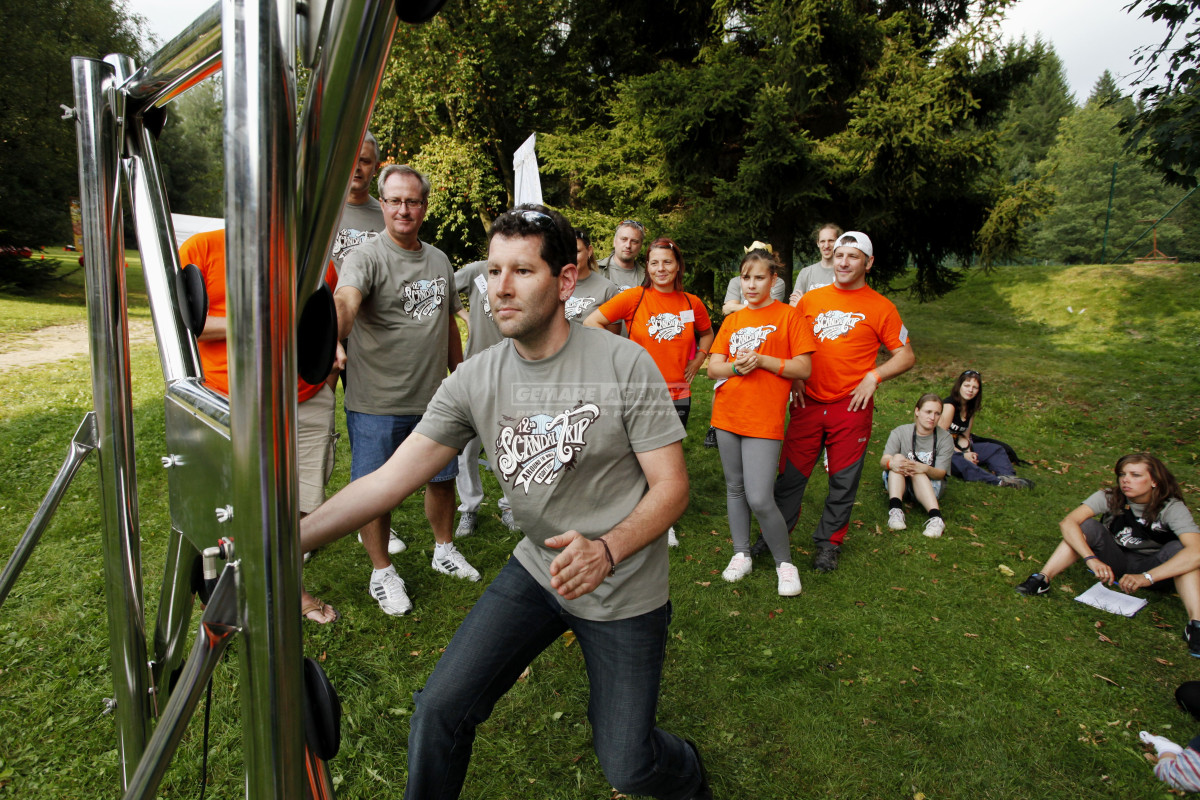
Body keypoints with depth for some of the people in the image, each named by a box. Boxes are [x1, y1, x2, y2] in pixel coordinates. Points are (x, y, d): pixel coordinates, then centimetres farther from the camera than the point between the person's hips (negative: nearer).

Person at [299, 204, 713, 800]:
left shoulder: (625, 364, -19)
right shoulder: (475, 380, -8)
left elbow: (671, 487, -16)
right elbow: (390, 478, -11)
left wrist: (606, 549, -33)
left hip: (624, 592, -3)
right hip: (536, 571, 3)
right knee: (439, 710, -2)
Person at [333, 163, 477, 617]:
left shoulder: (440, 260, 9)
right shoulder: (366, 257, -11)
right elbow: (345, 301, -33)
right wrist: (333, 339, -53)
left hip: (433, 398, 6)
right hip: (377, 405, -5)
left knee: (443, 477, 18)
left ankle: (444, 550, 41)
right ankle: (382, 572, 27)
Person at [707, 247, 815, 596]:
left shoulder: (789, 315, 0)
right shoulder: (732, 320, 13)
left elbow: (804, 369, -4)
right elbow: (712, 367, 8)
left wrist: (762, 360, -15)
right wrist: (735, 366, -13)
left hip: (764, 419, -5)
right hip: (728, 413, 5)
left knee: (759, 499, -10)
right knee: (734, 488, 12)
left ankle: (785, 562, 11)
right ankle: (741, 554, 28)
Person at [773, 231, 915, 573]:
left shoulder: (880, 306, 1)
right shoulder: (810, 299, 8)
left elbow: (906, 355, 3)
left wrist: (873, 377, -11)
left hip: (852, 407, -2)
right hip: (808, 404, 2)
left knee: (843, 480, 7)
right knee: (791, 473, 5)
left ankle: (829, 542, 23)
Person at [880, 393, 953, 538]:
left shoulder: (944, 438, -4)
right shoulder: (900, 432, -5)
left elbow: (940, 473, -13)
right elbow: (883, 461, -17)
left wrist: (924, 468, -38)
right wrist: (891, 463, -44)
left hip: (930, 485, 0)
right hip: (898, 482, 1)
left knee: (917, 472, -32)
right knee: (898, 457, -29)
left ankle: (935, 516, -49)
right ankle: (895, 509, -47)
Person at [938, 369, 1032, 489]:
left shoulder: (970, 407, 10)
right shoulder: (949, 405, -15)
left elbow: (964, 436, 9)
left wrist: (967, 451, -12)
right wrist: (963, 454, -15)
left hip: (958, 448, 9)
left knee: (995, 449, -1)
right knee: (959, 461, -39)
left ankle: (1007, 476, -26)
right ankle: (998, 481, -47)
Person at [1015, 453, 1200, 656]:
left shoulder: (1171, 508, -21)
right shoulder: (1110, 498, -17)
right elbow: (1067, 523, -30)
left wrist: (1146, 578, -47)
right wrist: (1091, 559, -44)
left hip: (1152, 567, 0)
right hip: (1115, 561, 1)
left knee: (1179, 548, -29)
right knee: (1087, 525, -25)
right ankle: (1042, 579, -33)